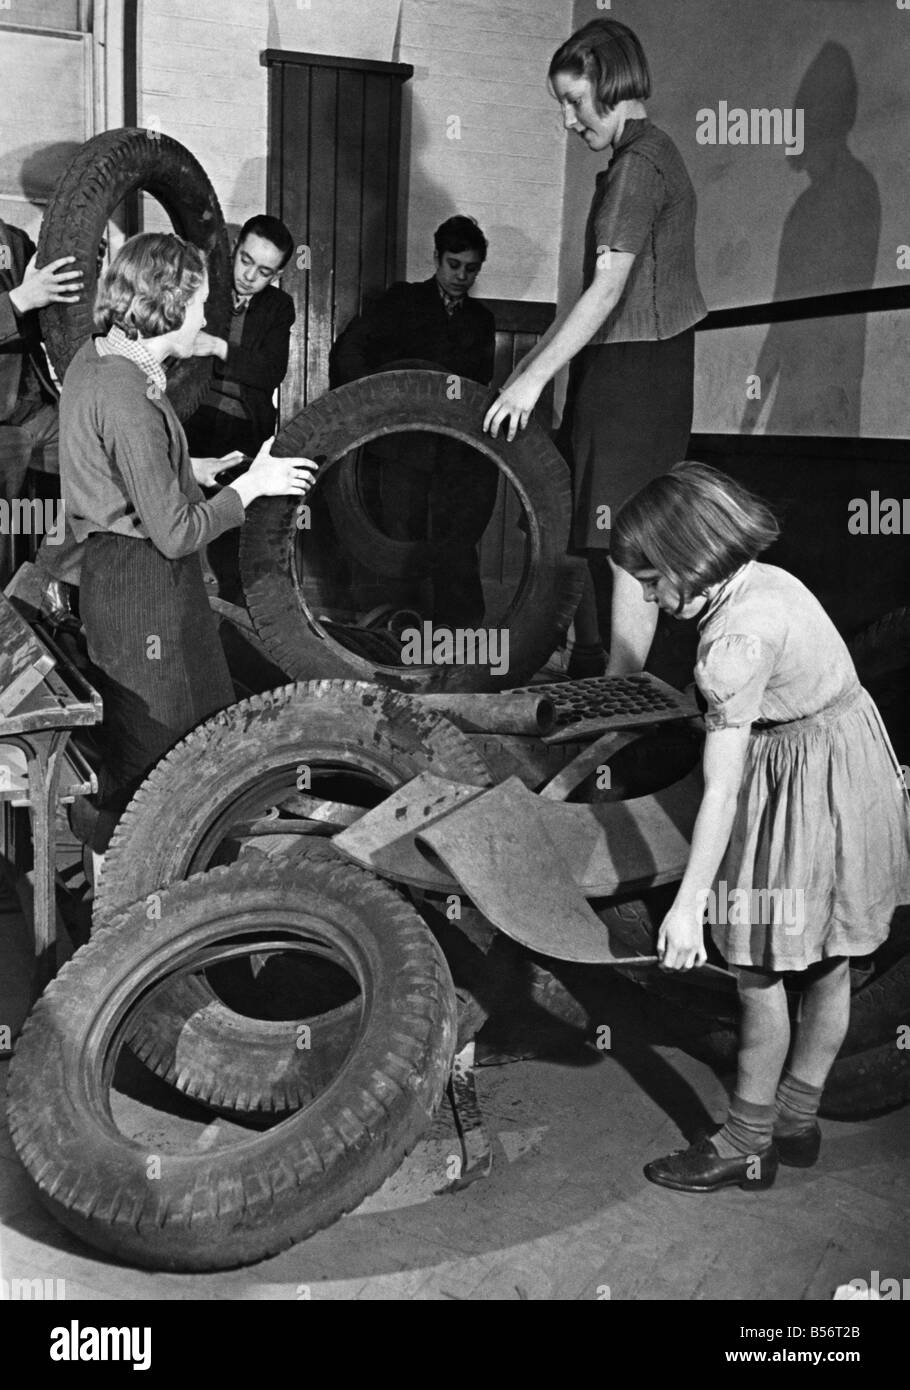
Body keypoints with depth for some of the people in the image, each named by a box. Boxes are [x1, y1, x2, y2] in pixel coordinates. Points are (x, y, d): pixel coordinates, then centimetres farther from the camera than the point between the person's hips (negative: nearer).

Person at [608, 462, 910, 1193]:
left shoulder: (736, 643, -26)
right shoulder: (764, 579, 1)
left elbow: (722, 790, -27)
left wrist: (687, 908, -24)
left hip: (811, 791, -10)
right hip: (847, 753, 10)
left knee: (759, 968, 4)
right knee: (825, 965, 18)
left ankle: (747, 1146, 20)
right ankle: (796, 1123, 35)